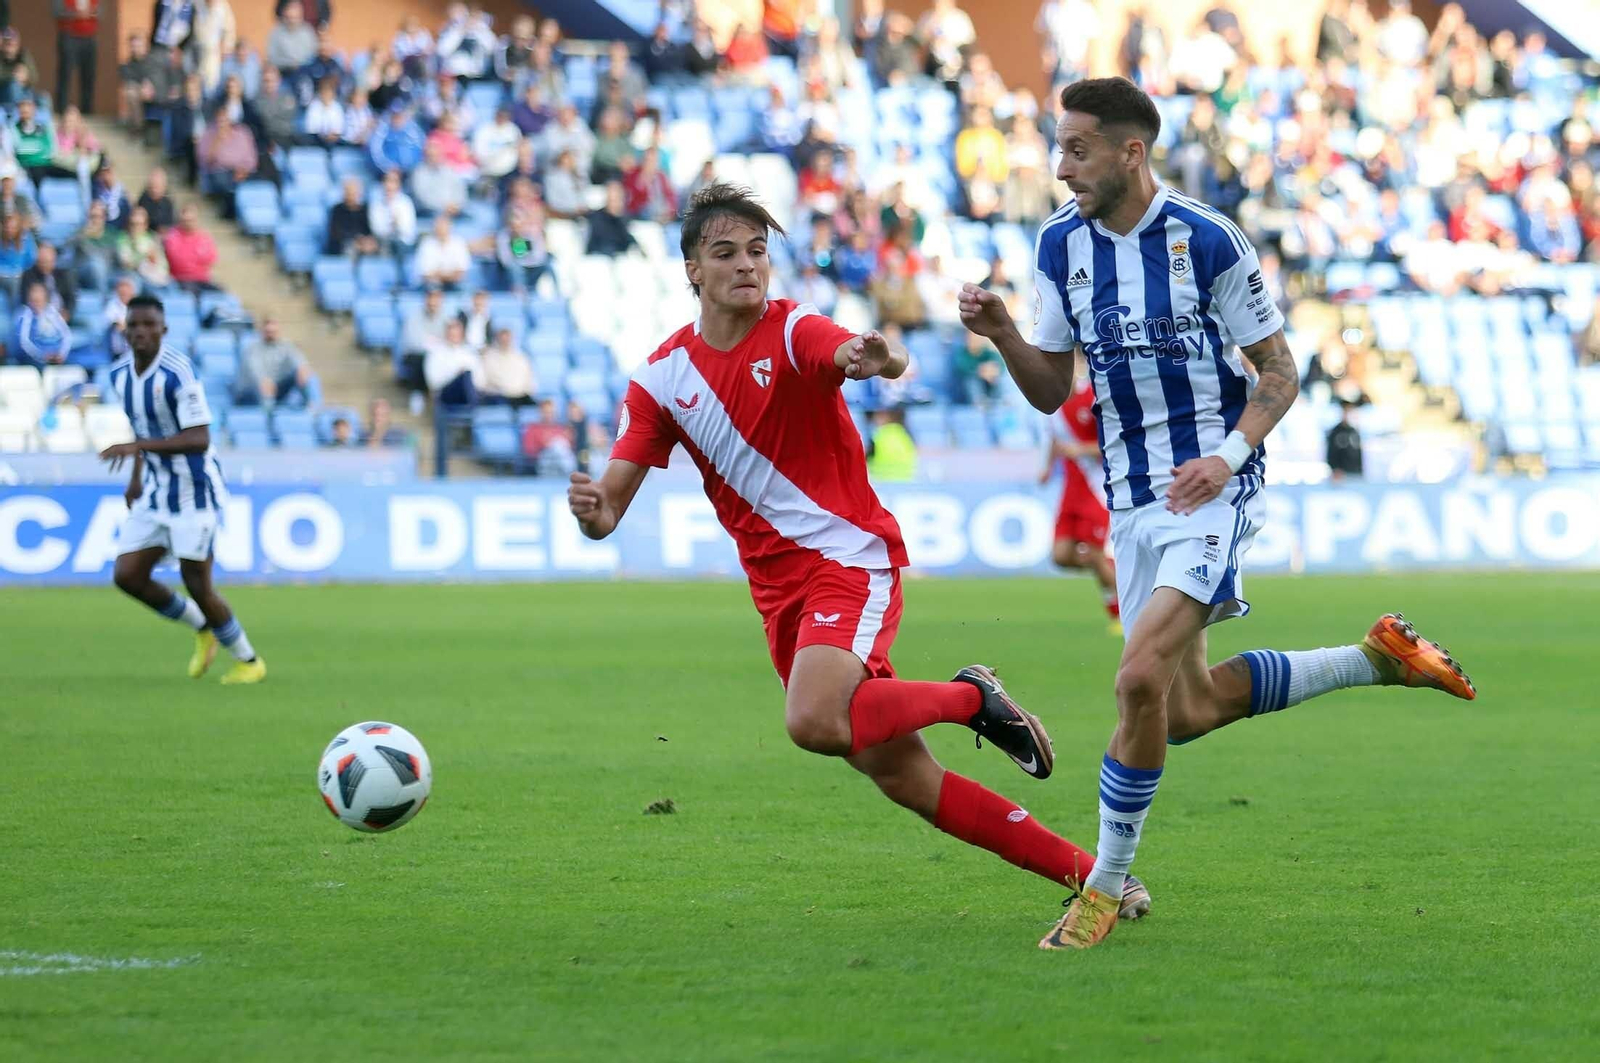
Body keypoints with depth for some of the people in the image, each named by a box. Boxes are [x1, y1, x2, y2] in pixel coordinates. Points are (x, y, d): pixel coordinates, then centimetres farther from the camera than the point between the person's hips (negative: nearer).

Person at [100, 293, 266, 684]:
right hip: (154, 491, 8)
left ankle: (249, 661, 16)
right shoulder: (120, 373, 3)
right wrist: (136, 478, 16)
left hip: (193, 491, -8)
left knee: (197, 585, -5)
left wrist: (139, 447, -34)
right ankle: (203, 628, 23)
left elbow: (199, 439, -27)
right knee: (127, 575, 0)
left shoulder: (178, 372, -21)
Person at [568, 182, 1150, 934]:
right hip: (779, 589, 5)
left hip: (850, 561, -5)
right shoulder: (663, 377, 3)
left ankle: (972, 698, -4)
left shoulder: (794, 333, -10)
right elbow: (611, 505, -1)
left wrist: (877, 360, -58)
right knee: (899, 777, 1)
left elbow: (849, 353, -33)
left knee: (813, 721, -32)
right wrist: (592, 512, -25)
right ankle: (1086, 873, 11)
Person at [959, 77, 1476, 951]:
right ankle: (1376, 658, 27)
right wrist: (1002, 334, -10)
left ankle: (1105, 886, -8)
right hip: (1131, 500, 7)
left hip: (1208, 488, -7)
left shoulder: (1207, 240, -9)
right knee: (1188, 709, 7)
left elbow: (1279, 371, -2)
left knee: (1142, 679, -22)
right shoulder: (1060, 244, 6)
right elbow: (1051, 391, 9)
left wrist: (1229, 454, -17)